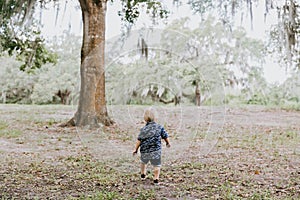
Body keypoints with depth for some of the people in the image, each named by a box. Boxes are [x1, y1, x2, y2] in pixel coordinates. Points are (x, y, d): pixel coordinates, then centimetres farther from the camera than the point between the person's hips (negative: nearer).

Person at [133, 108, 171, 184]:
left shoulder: (143, 129, -8)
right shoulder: (159, 127, -4)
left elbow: (139, 140, -8)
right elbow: (165, 136, 5)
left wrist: (136, 149, 2)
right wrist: (168, 143, 24)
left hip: (144, 151, 1)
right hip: (156, 151, -1)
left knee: (143, 162, 27)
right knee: (157, 165, 9)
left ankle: (143, 175, 39)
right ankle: (156, 178, 3)